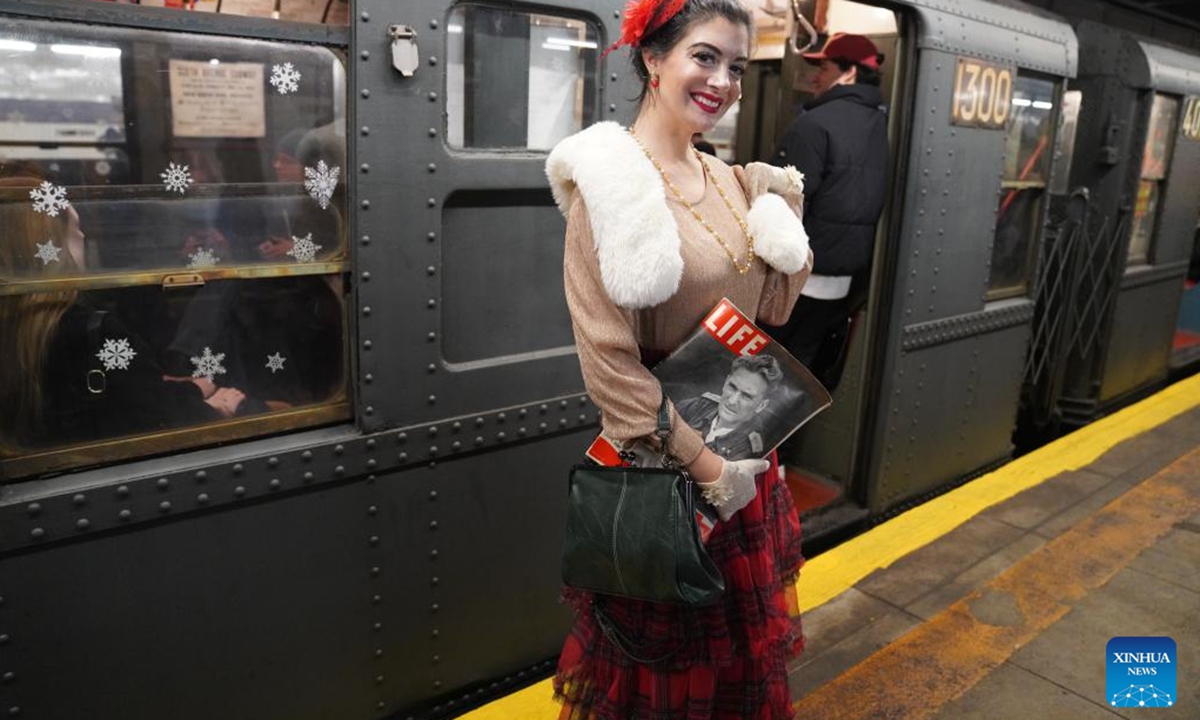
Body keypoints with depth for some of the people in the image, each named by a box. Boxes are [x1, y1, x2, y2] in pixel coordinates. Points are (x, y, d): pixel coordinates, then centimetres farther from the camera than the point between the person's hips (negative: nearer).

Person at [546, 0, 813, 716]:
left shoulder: (730, 180, 4)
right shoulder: (610, 181, -18)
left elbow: (774, 306, 8)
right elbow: (609, 360, -22)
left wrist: (784, 210, -3)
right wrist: (703, 462, -20)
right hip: (662, 458, -7)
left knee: (742, 629, 26)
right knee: (665, 647, 15)